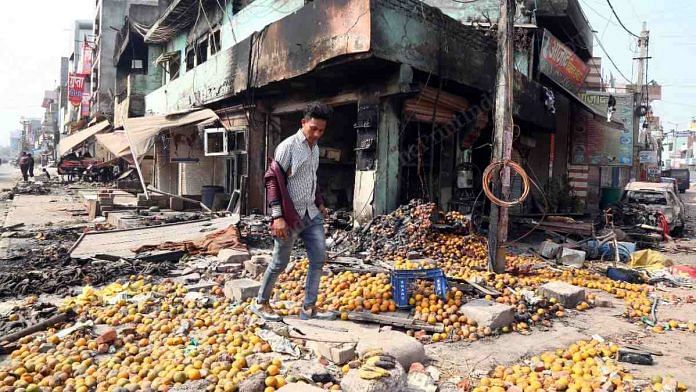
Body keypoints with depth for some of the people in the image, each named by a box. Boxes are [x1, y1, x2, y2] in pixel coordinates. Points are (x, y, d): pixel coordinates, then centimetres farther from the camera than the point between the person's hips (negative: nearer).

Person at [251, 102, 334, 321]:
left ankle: (309, 307, 15)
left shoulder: (315, 147, 10)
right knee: (280, 263, 4)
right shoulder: (288, 146, -14)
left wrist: (319, 203, 20)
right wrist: (277, 216, -22)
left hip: (312, 214, 7)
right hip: (291, 215, -7)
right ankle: (261, 303, 24)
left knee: (319, 258, 4)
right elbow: (272, 179, -17)